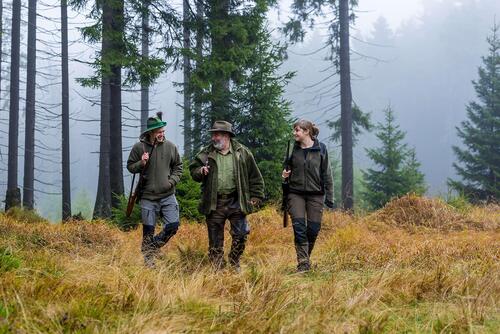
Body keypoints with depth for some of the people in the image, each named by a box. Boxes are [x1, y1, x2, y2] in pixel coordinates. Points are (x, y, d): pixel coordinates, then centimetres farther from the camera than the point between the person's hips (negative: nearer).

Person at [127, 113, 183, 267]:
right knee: (148, 229, 3)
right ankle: (148, 260, 17)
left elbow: (178, 167, 11)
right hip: (148, 197, -2)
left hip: (168, 195, 2)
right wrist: (141, 163, -16)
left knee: (173, 225, -5)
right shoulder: (139, 147, -5)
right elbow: (130, 166, 4)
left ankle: (154, 246, 19)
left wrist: (172, 181, -5)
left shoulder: (170, 146, 1)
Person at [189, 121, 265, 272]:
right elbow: (193, 169, 10)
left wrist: (256, 197, 3)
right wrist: (200, 172, -13)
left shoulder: (242, 152, 1)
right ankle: (217, 268, 16)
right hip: (214, 203, 1)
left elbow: (255, 176, 5)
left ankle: (234, 264, 19)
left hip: (236, 202, -1)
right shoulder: (206, 153, 4)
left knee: (240, 234, 0)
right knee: (215, 239, 5)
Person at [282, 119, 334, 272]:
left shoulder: (320, 149, -1)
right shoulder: (293, 148, 3)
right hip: (296, 193, 1)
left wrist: (329, 197, 1)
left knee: (313, 229, 2)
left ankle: (306, 257, 22)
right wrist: (285, 175, -6)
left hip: (315, 194, -1)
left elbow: (326, 174, 2)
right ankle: (303, 262, -8)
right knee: (299, 227, -9)